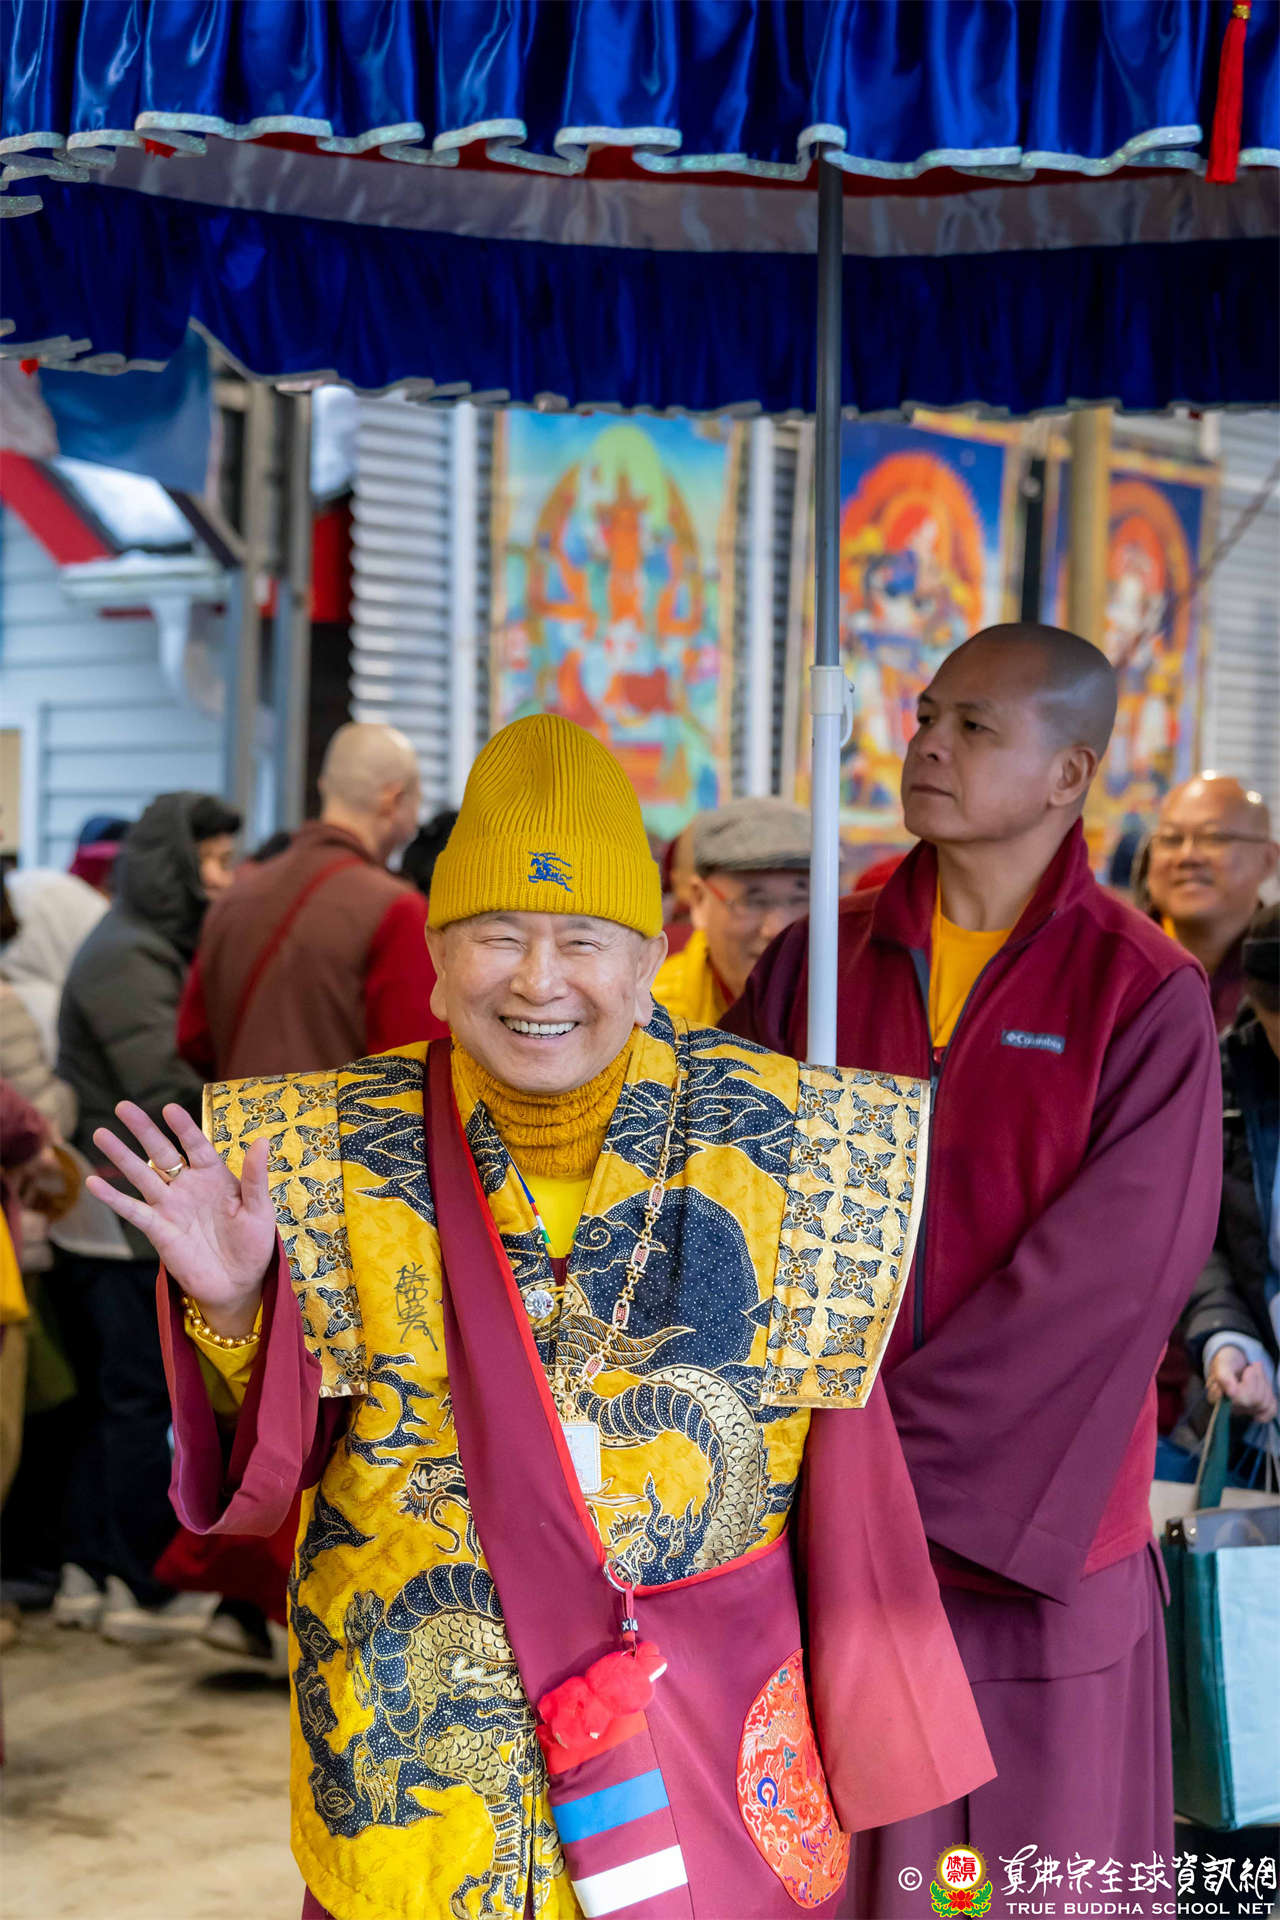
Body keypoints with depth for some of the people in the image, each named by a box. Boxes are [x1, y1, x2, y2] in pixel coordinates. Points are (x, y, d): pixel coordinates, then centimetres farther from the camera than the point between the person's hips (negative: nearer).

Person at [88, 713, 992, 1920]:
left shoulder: (766, 1133, -5)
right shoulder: (345, 1145, -4)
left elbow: (828, 1411, 1)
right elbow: (275, 1447, -2)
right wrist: (229, 1302, -21)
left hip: (703, 1715, 0)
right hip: (411, 1729, 1)